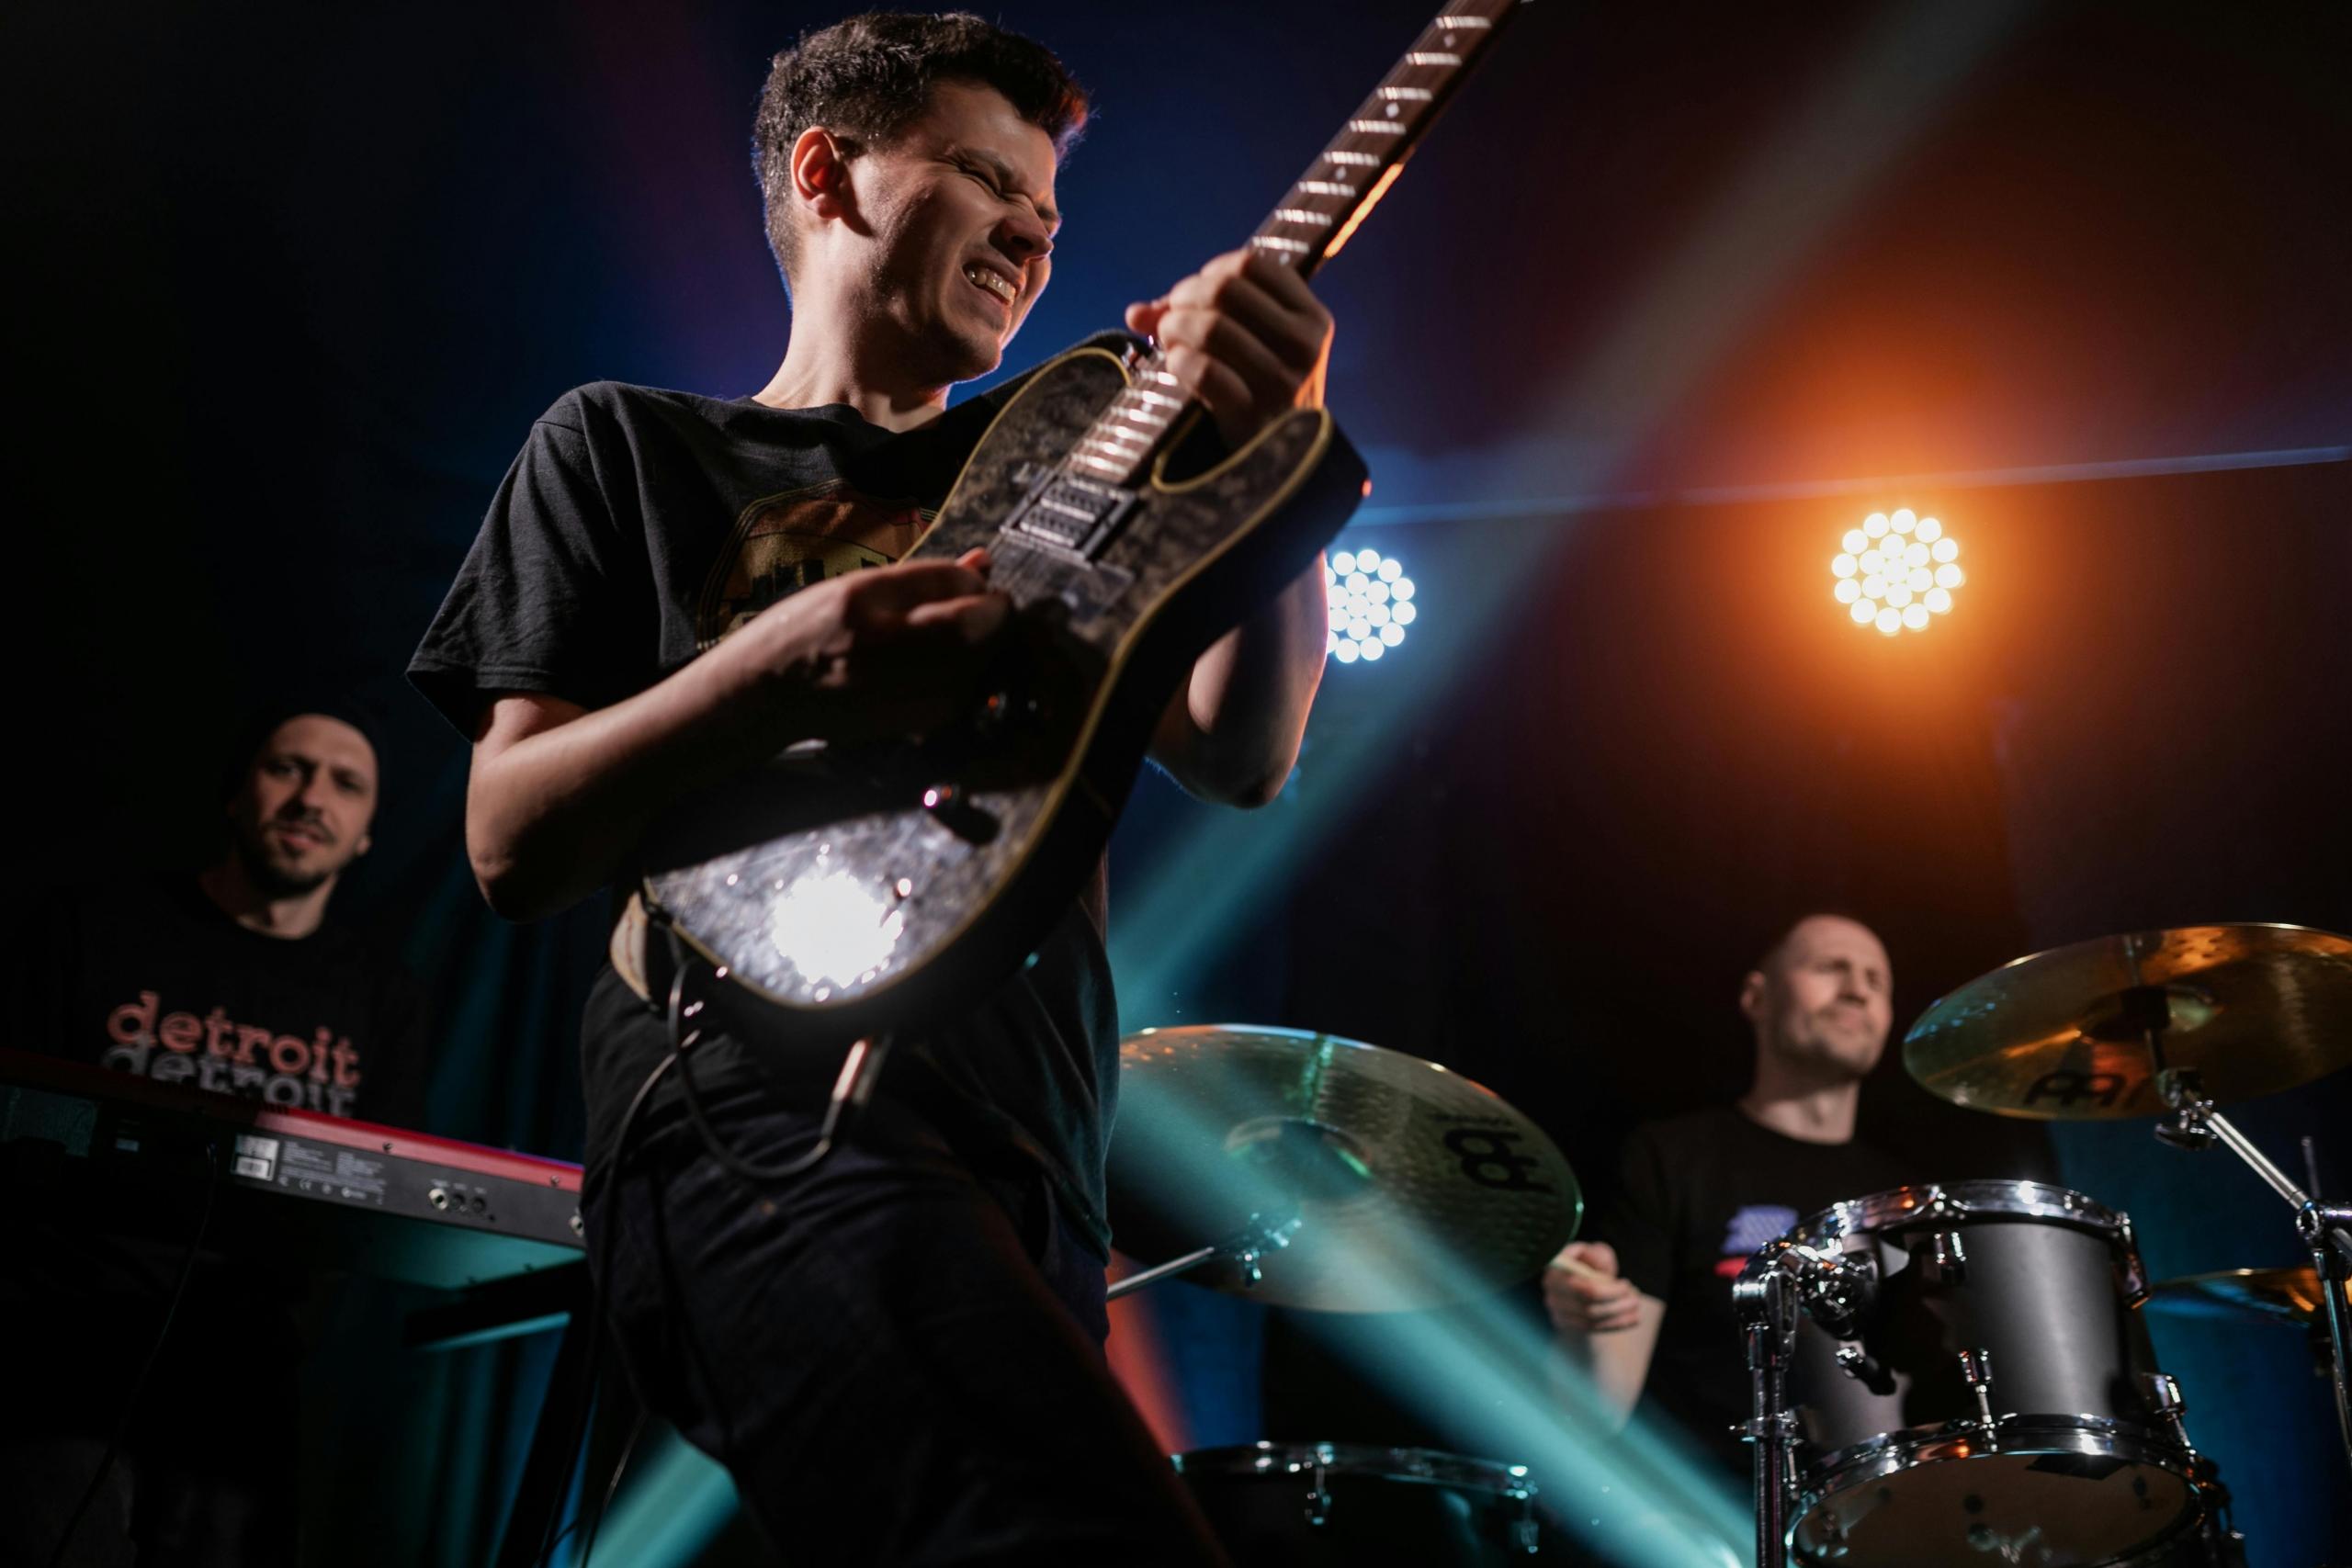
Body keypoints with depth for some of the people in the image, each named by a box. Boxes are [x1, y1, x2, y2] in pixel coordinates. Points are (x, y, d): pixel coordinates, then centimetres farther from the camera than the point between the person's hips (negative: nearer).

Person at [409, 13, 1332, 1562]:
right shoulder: (627, 444, 14)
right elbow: (511, 843, 4)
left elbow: (1239, 756, 8)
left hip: (1029, 1159, 6)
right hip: (767, 1104, -6)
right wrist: (773, 676, -14)